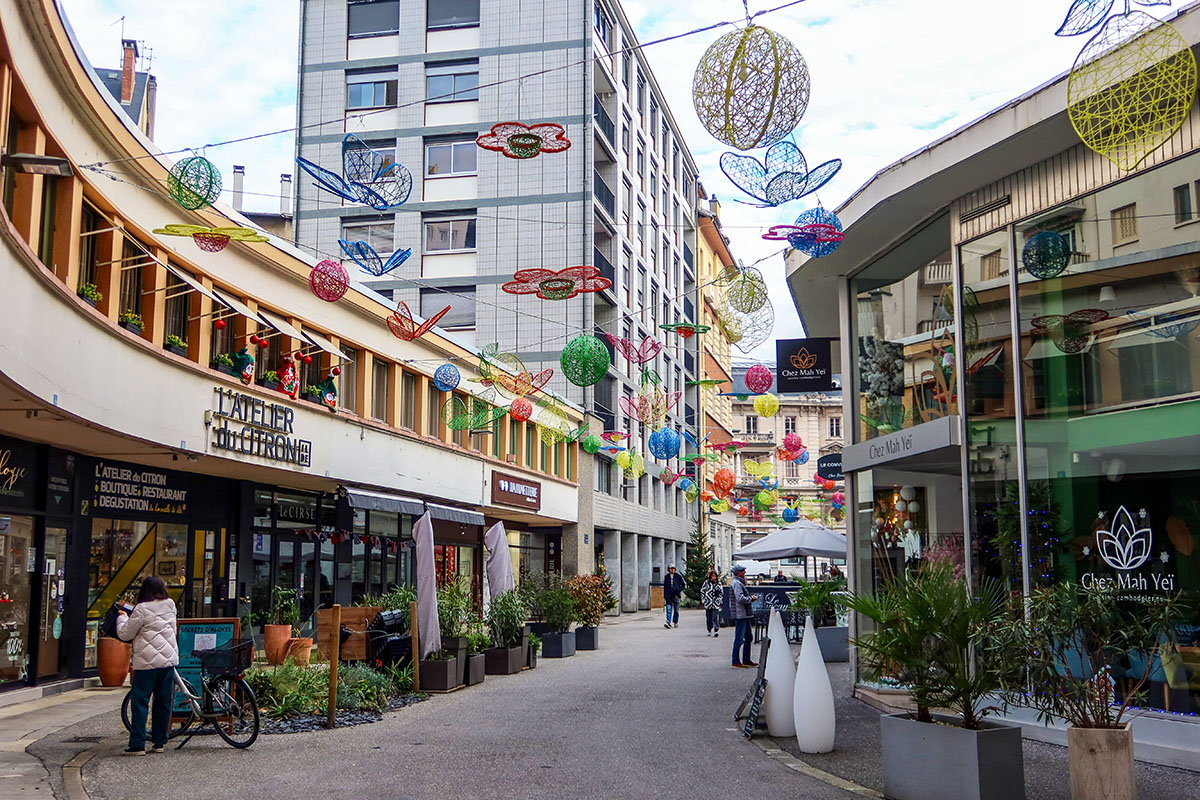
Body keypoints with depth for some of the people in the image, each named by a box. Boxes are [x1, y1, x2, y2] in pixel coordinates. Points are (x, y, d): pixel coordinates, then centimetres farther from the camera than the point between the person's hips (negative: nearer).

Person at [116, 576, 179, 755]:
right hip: (169, 659, 5)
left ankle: (137, 745, -1)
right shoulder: (170, 606, 8)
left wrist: (122, 617, 17)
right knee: (163, 702, 11)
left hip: (147, 662, -5)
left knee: (140, 702, 0)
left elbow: (124, 634, -3)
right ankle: (159, 742, 16)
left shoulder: (142, 610, -9)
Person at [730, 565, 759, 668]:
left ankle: (746, 660, 23)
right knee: (739, 638, -6)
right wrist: (751, 598, -8)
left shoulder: (740, 583, 19)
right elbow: (741, 599, -22)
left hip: (745, 615, 11)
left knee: (748, 637, 16)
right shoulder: (736, 583, -14)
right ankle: (736, 661, -2)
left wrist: (751, 597, 9)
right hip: (740, 615, -11)